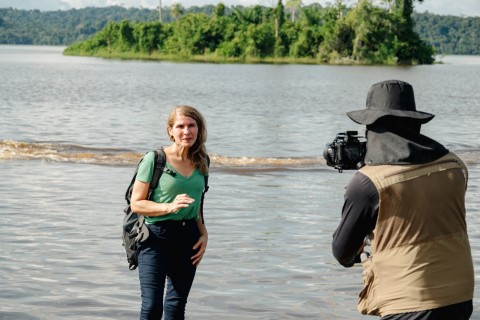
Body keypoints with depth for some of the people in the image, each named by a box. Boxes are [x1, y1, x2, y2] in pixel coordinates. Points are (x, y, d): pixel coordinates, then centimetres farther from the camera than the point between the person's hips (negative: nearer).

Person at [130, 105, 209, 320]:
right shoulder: (155, 159, -7)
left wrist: (203, 234, 7)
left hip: (188, 238, 6)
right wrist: (169, 207, -21)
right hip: (156, 237, -5)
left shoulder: (200, 162, 10)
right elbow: (136, 203, -8)